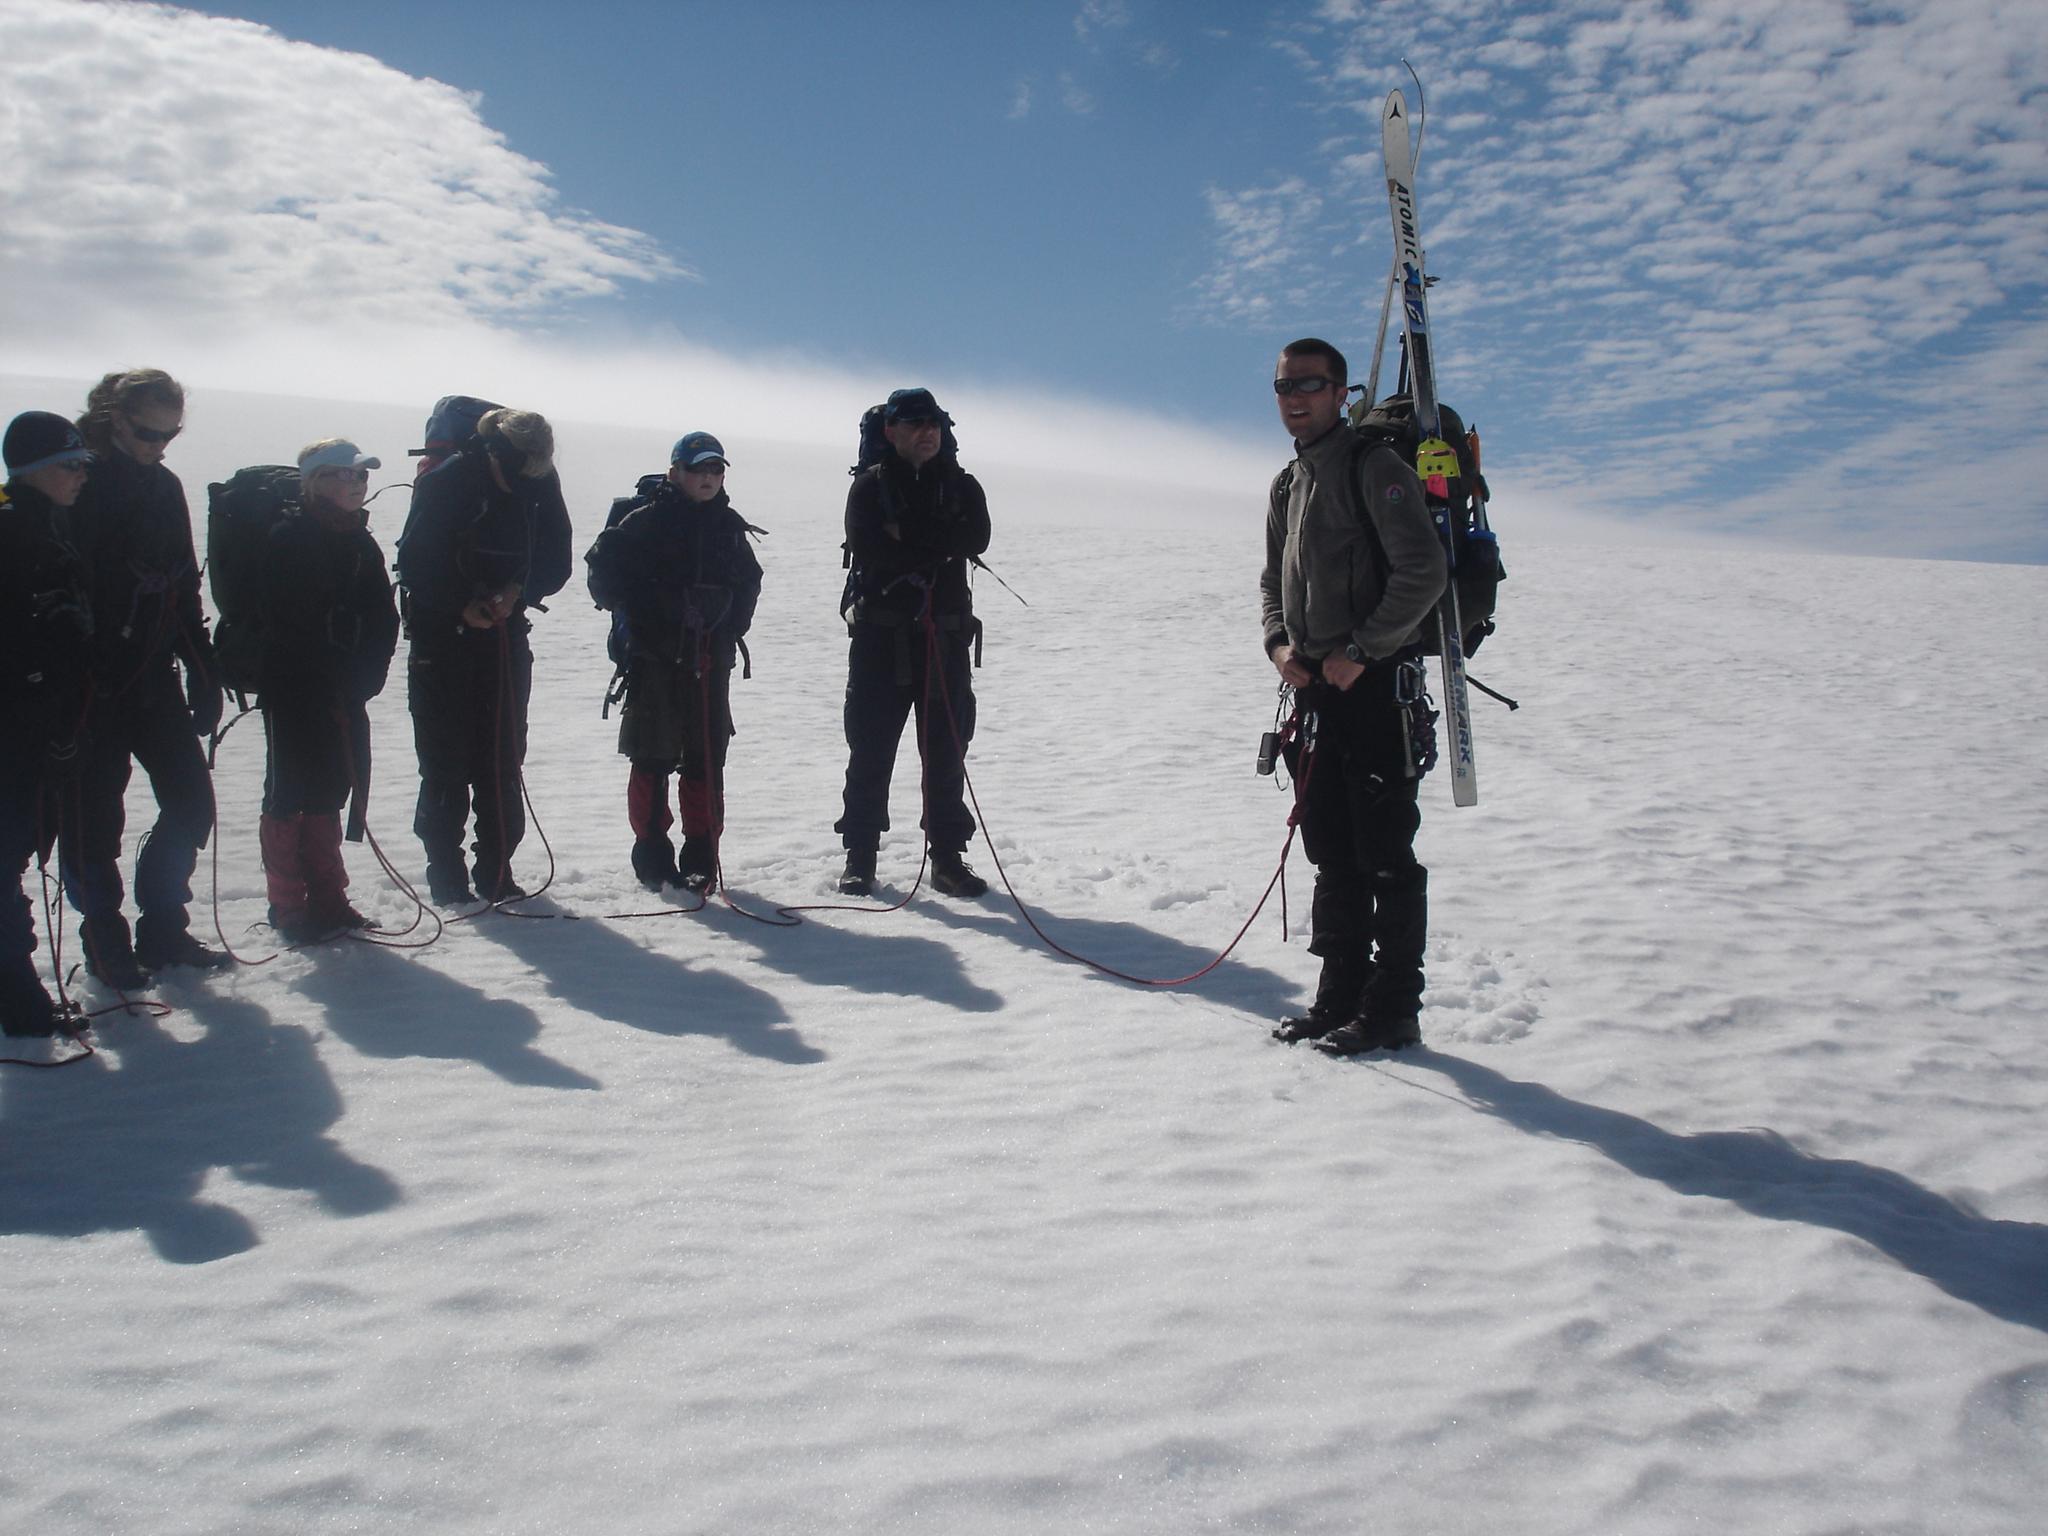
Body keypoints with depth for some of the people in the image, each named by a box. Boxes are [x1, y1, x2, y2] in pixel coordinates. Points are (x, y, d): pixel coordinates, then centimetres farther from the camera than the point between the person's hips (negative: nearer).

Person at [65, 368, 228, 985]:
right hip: (93, 681, -6)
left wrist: (203, 672, 12)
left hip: (154, 675, 6)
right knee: (96, 818, 3)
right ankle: (105, 941, 18)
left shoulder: (164, 488, 11)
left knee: (191, 804, 5)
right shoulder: (78, 482, -9)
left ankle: (162, 930, 19)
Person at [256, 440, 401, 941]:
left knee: (328, 791, 12)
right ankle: (288, 905, 7)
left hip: (345, 696, 6)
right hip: (292, 692, -6)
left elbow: (382, 620, 9)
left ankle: (327, 899, 21)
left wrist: (363, 680, -4)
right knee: (288, 793, 0)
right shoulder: (288, 539, -9)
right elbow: (280, 621, -15)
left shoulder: (363, 546, 11)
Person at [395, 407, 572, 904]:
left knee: (503, 760, 5)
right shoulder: (445, 482, -14)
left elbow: (557, 560, 4)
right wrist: (462, 606, -20)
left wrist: (519, 592, -13)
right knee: (446, 762, -1)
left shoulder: (542, 484, -2)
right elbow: (415, 563, -11)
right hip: (443, 638, -3)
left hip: (506, 636, 4)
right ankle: (446, 875, 9)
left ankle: (495, 872, 14)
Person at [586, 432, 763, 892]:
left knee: (707, 759, 5)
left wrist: (730, 630, 15)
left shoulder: (729, 526, 11)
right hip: (654, 659, -4)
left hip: (709, 660, 4)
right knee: (653, 757, 0)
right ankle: (652, 855, 10)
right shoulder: (646, 519, -6)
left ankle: (700, 858, 13)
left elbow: (749, 580, 24)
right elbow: (603, 564, -5)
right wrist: (632, 615, -6)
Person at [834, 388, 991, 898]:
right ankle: (859, 856, 10)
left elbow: (975, 540, -10)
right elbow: (867, 548, -14)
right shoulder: (870, 486, 4)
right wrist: (935, 547, -14)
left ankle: (948, 859, 13)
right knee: (870, 750, 1)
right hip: (880, 636, -2)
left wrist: (907, 536, -15)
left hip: (945, 636, 2)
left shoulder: (963, 487, 10)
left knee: (946, 751, 6)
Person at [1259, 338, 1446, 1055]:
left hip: (1374, 685, -8)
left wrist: (1359, 650, -15)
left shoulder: (1373, 466, -8)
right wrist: (1280, 643, 4)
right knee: (1331, 854, 12)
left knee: (1384, 856, -4)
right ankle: (1340, 996, 21)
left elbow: (1423, 572, -16)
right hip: (1315, 690, 8)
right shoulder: (1287, 484, 17)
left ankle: (1392, 1010, 3)